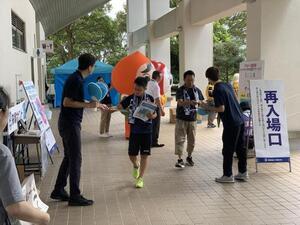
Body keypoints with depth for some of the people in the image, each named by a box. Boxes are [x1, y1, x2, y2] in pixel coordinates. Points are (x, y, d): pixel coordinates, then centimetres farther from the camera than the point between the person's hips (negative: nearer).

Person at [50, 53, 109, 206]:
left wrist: (96, 105, 27)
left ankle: (58, 191, 24)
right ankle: (75, 196, 3)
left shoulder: (75, 78, 13)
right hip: (70, 124, -10)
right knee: (75, 159, -4)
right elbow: (67, 102, -23)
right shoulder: (77, 80, -18)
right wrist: (88, 105, -21)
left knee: (69, 157, 16)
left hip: (67, 123, 10)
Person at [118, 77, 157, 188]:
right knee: (132, 154, 5)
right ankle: (136, 166, 40)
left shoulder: (150, 99, -4)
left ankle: (140, 178, 14)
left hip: (146, 131, -1)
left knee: (144, 155, 1)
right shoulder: (130, 98, -2)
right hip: (134, 130, 1)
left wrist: (152, 116, -21)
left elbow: (155, 113, 1)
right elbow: (119, 106, -10)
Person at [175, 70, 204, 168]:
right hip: (181, 119, -4)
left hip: (193, 119, 4)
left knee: (192, 139, 11)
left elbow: (202, 102, 9)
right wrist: (190, 102, -40)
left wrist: (198, 102, -15)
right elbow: (180, 103, -22)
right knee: (180, 139, -6)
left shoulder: (197, 90, 4)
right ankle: (180, 159, -2)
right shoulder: (180, 90, -8)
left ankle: (189, 157, 28)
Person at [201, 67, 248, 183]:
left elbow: (221, 109, -18)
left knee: (228, 150, 2)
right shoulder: (228, 85, 10)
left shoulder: (217, 90, -15)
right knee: (240, 148, 15)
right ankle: (243, 173, 23)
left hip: (231, 124, -8)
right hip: (240, 120, 8)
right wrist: (214, 104, 22)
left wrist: (207, 107, -6)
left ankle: (228, 175, 10)